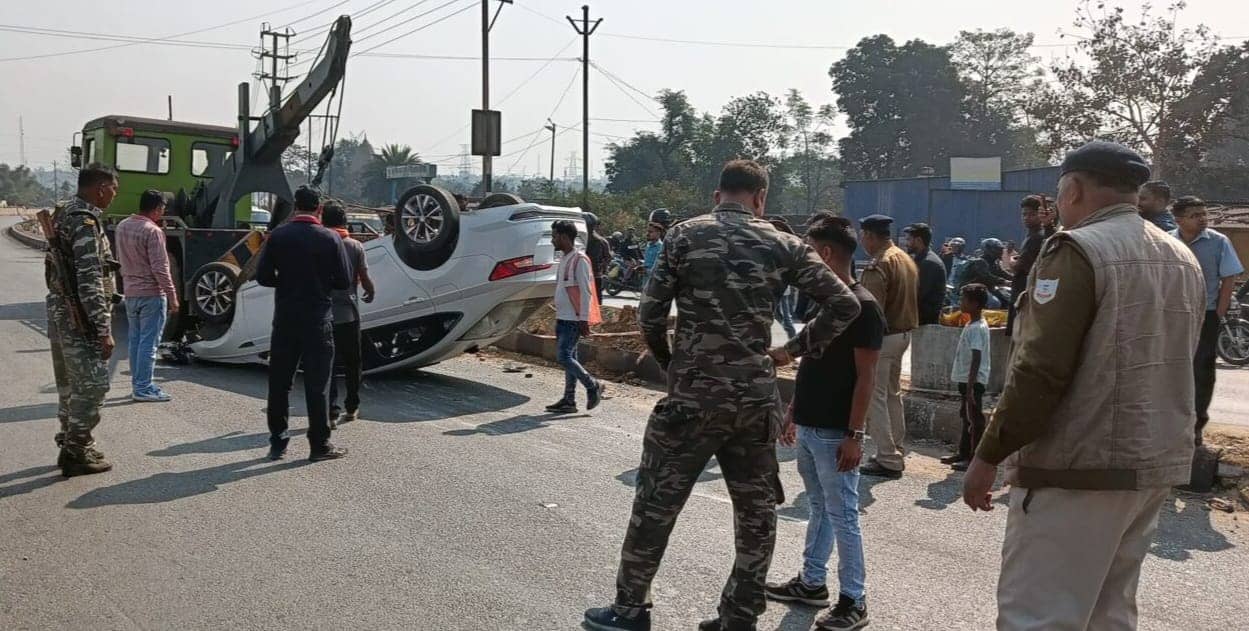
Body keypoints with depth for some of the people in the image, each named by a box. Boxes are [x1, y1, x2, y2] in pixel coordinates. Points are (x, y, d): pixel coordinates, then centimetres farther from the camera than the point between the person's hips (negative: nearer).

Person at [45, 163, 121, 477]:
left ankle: (71, 446, 28)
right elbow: (90, 282, -23)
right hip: (79, 319, -10)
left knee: (71, 385, 18)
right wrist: (104, 330, -21)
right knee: (92, 384, -4)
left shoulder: (65, 215, 14)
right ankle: (76, 453, 2)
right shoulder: (85, 221, -18)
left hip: (61, 314, 10)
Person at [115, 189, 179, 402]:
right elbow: (160, 268, -20)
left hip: (130, 292, 8)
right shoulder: (152, 231, -18)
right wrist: (172, 296, -15)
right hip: (151, 293, -8)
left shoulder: (122, 227, 8)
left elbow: (121, 258, 17)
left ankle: (137, 384, 20)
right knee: (148, 342, -3)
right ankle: (143, 388, -1)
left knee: (134, 340, 14)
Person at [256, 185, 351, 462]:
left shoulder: (278, 235, -2)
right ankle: (319, 444, 8)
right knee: (317, 383, 4)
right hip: (318, 320, -2)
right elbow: (344, 282, -5)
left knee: (279, 381, 12)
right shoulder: (330, 239, -7)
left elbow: (263, 276, -2)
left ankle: (278, 443, 16)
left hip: (285, 318, 2)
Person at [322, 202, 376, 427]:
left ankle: (331, 413, -5)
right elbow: (365, 279, -2)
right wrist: (370, 294, 18)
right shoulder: (355, 246, -2)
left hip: (324, 313, -2)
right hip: (349, 313, 2)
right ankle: (352, 407, 25)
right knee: (352, 363, 16)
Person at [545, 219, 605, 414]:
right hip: (563, 318, 9)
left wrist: (584, 320, -20)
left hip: (574, 319, -9)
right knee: (568, 357, 9)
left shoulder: (579, 260, -13)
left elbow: (585, 292, -17)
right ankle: (569, 400, 11)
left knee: (564, 357, -12)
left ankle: (593, 386, 2)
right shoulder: (564, 259, 15)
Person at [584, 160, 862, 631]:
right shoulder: (783, 245, 5)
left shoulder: (685, 234, 0)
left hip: (691, 397, -2)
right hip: (756, 400, 2)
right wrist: (794, 349, 7)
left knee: (655, 505, 9)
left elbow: (650, 314, -3)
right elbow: (845, 304, 0)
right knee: (756, 513, 15)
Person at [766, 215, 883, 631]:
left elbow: (865, 376, -17)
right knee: (819, 509, 18)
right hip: (809, 427, 8)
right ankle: (811, 582, 30)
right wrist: (793, 412, 18)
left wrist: (854, 434, -19)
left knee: (842, 516, 0)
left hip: (835, 433, -8)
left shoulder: (862, 307, -16)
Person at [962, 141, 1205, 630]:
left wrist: (988, 456, -13)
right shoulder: (1182, 259, 13)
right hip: (1157, 463, 9)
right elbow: (1169, 365, 19)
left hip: (1081, 466, -9)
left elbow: (1039, 372, -19)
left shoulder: (1079, 250, -13)